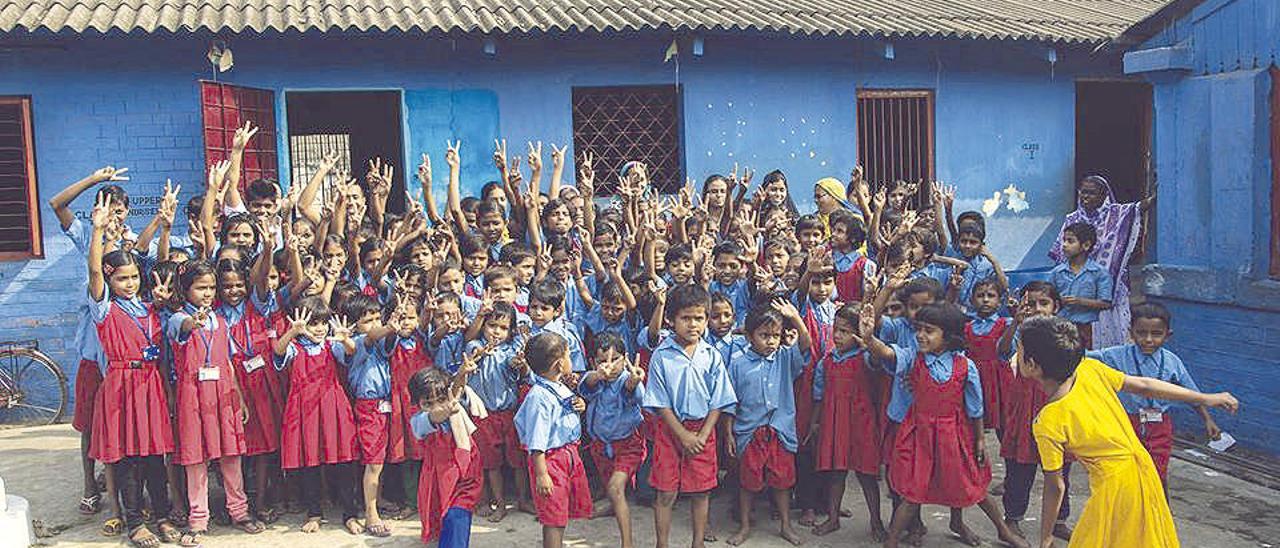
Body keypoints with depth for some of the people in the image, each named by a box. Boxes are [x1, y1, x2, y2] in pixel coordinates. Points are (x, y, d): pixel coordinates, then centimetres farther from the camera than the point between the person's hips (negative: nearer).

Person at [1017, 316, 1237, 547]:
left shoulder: (1047, 424, -22)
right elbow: (1143, 386, 2)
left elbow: (1055, 486, -14)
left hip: (1114, 487, -7)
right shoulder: (1090, 369, -8)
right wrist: (1206, 399, 15)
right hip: (1144, 470, 7)